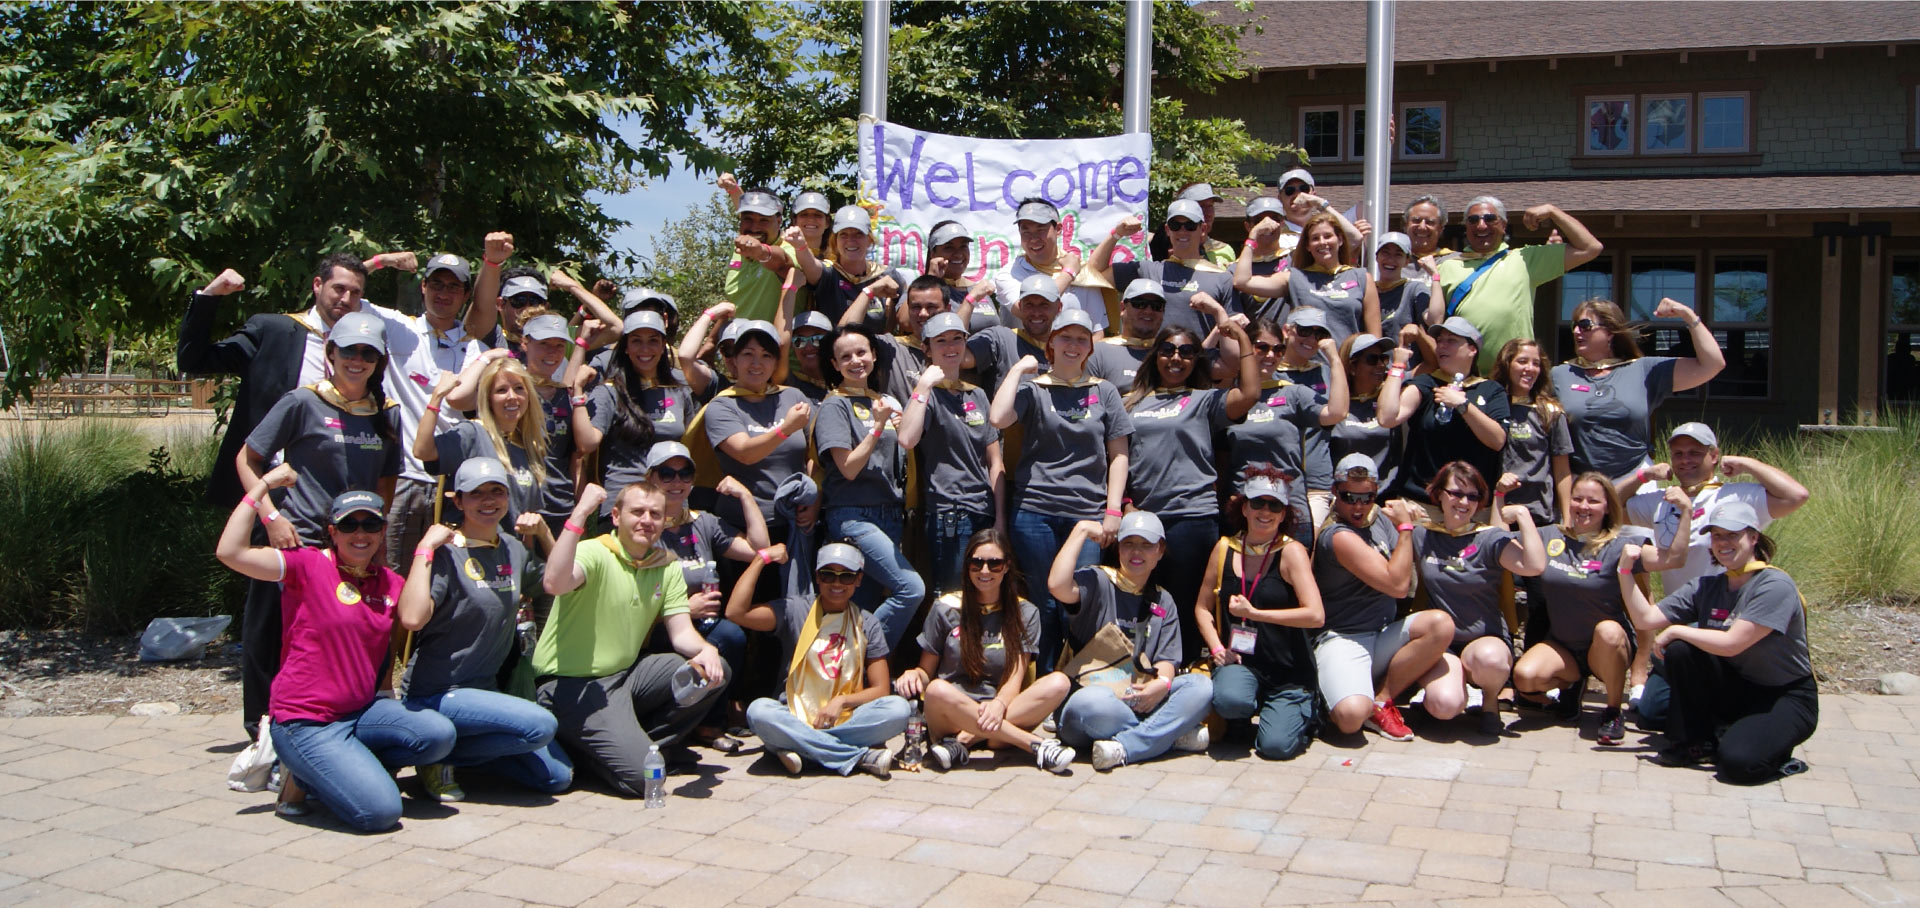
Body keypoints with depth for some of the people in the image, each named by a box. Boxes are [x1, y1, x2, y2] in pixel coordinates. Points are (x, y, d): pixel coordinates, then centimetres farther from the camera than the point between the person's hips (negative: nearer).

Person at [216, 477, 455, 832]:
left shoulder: (389, 582, 11)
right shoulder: (308, 564, -9)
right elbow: (230, 552, -20)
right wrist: (263, 484, -16)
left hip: (361, 711, 7)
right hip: (306, 723, -7)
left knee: (439, 735, -20)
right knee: (380, 812, -21)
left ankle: (339, 767, 3)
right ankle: (303, 777, 9)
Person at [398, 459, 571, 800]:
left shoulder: (514, 549, 6)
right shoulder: (446, 553, -16)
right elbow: (412, 617, -31)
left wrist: (543, 533, 6)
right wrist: (425, 548, -26)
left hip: (486, 687, 8)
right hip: (436, 693, -7)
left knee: (558, 777, 0)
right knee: (541, 726, -27)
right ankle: (439, 754, -5)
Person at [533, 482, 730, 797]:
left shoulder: (668, 567, 9)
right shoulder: (595, 553, -13)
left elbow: (681, 632, 3)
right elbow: (554, 583, -35)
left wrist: (705, 650, -20)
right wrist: (580, 513, -34)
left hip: (626, 674, 8)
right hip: (571, 685, -8)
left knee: (715, 672, -8)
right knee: (642, 775, -22)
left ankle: (634, 743, 0)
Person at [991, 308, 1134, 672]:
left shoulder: (1104, 391, 12)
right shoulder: (1033, 389, 5)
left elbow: (1118, 454, 10)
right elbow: (998, 418, -15)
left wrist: (1113, 509, 1)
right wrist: (1018, 369, -6)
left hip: (1087, 513, 1)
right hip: (1035, 510, -1)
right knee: (1044, 604, 2)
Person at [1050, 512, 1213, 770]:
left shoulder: (1163, 602, 17)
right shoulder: (1097, 581, -1)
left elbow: (1167, 659, 8)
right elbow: (1058, 586, -24)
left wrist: (1162, 683, -17)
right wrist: (1081, 531, -14)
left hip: (1138, 700, 5)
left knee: (1201, 686, -18)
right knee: (1092, 702, -40)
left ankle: (1124, 748, -29)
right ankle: (1171, 734, -20)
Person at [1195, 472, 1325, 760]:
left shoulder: (1291, 551, -7)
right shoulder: (1225, 548, 4)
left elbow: (1315, 615, -17)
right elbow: (1203, 607, 12)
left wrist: (1254, 612, -17)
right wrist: (1216, 648, -4)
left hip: (1287, 671, -2)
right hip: (1239, 661, 2)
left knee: (1277, 745, -20)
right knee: (1229, 700, -33)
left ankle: (1306, 711, 16)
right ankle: (1253, 708, 6)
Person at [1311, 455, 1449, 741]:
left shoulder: (1379, 517, 10)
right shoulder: (1338, 535, -16)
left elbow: (1407, 587, 15)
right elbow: (1397, 585, -18)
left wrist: (1407, 522, 4)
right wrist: (1405, 527, -9)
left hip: (1384, 636, 8)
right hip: (1343, 640, -8)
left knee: (1441, 623, -24)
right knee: (1352, 716, -35)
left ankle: (1381, 700, -10)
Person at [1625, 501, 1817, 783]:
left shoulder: (1775, 586, -19)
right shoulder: (1706, 587, 1)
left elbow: (1731, 643, -27)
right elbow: (1646, 618, -6)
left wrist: (1674, 631, -16)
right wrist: (1626, 570, -15)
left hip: (1787, 698, -6)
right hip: (1738, 689, 6)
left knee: (1738, 760, -30)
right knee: (1679, 650, -17)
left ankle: (1770, 745, 7)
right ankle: (1695, 741, -1)